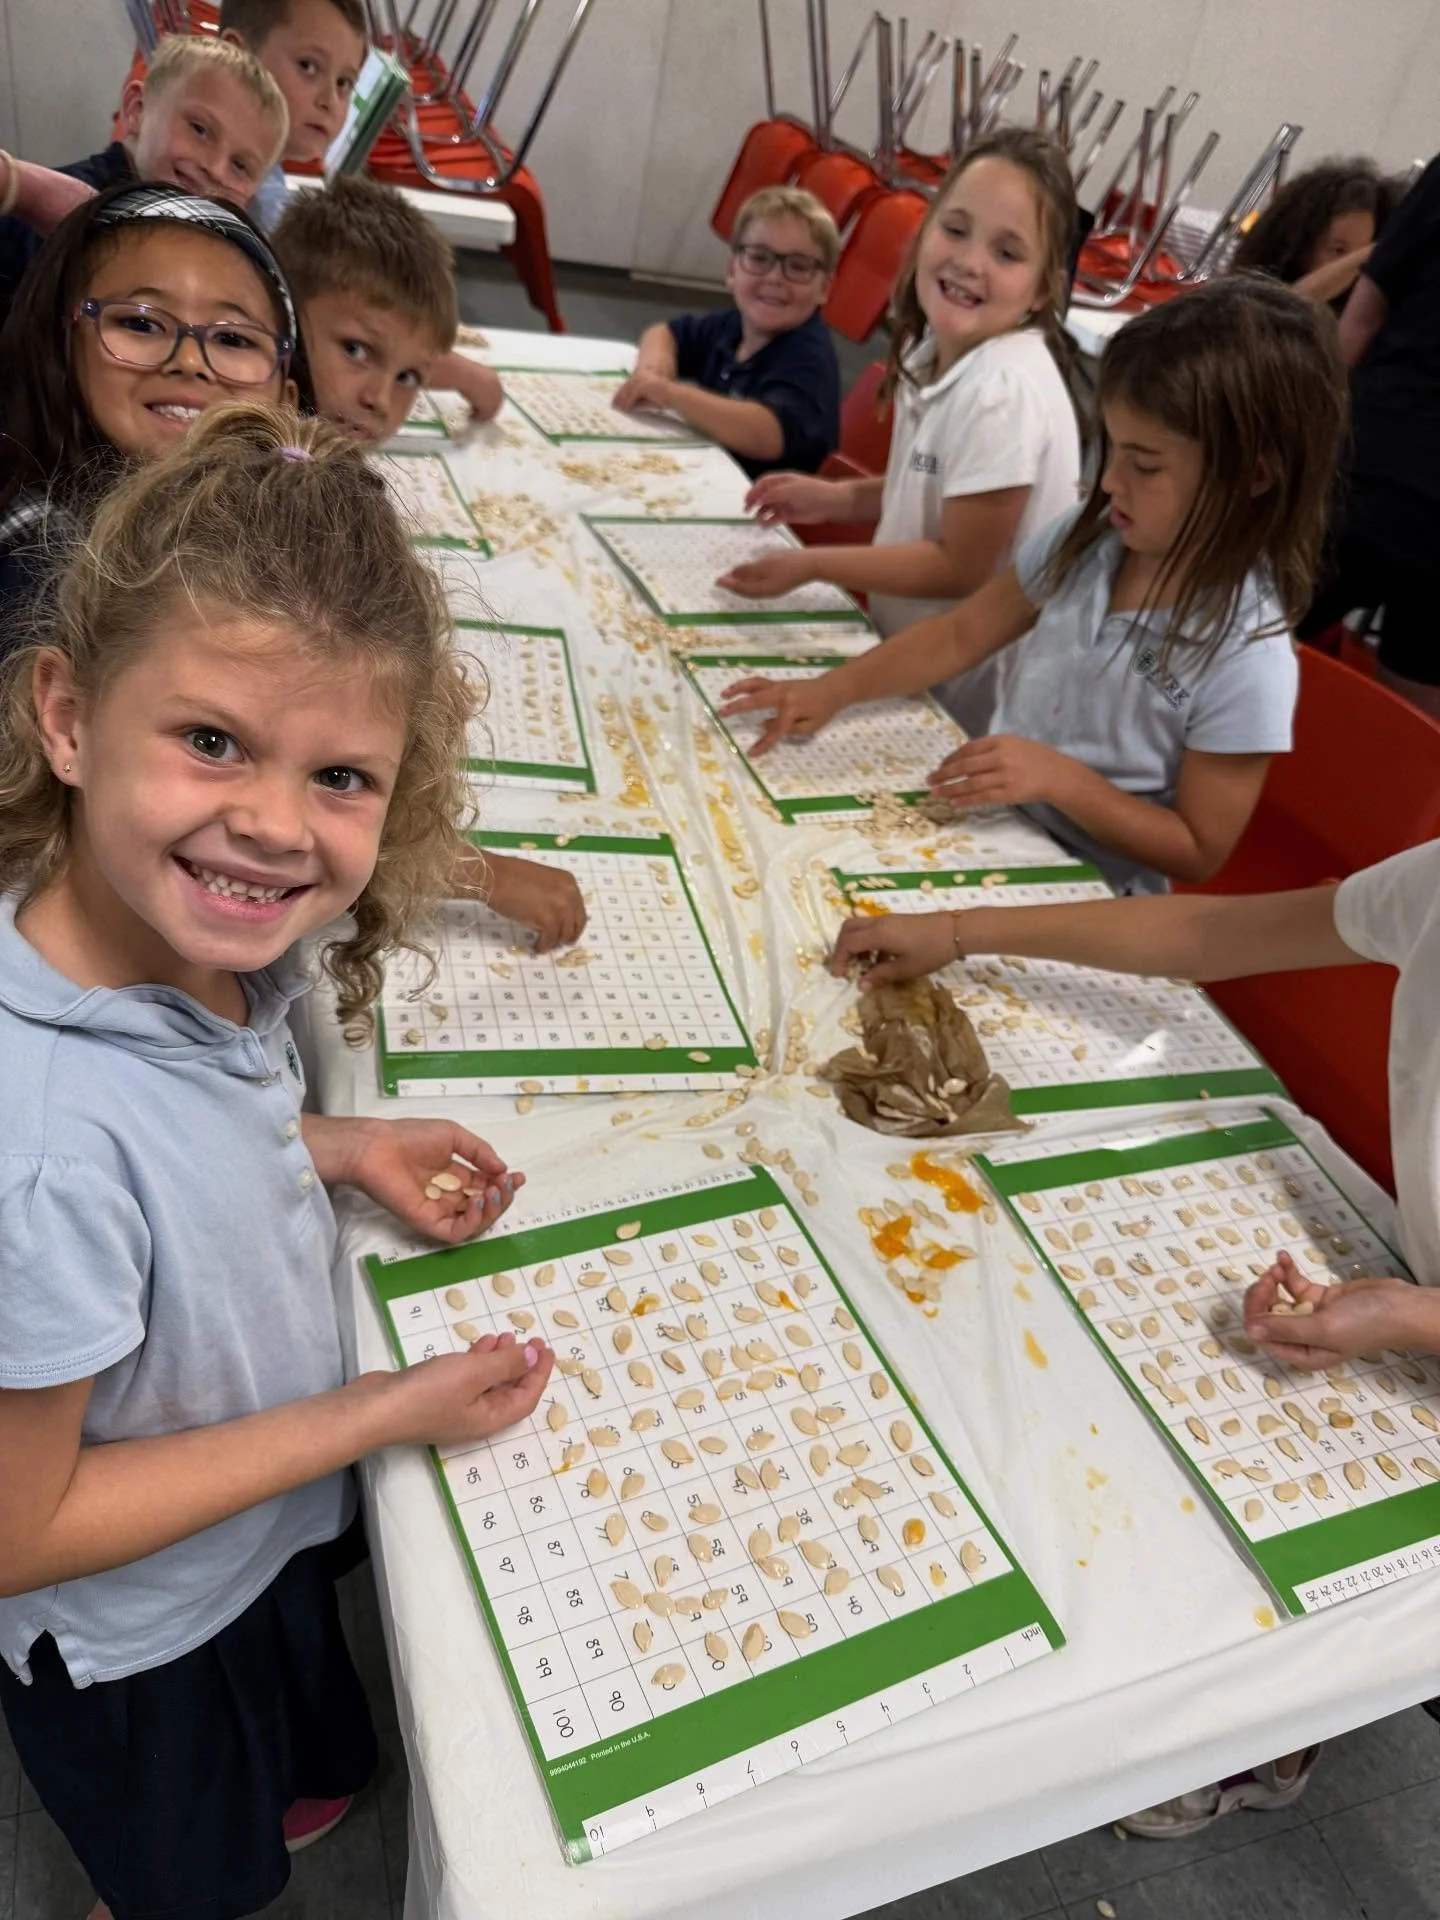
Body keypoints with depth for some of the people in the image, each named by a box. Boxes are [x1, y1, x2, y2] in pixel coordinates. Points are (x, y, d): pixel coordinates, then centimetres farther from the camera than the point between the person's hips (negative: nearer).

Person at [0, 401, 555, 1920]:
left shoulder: (202, 942, -21)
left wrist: (334, 1148, -12)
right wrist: (378, 1414, -25)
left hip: (270, 1539, 6)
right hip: (137, 1648, -6)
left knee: (317, 1791, 35)